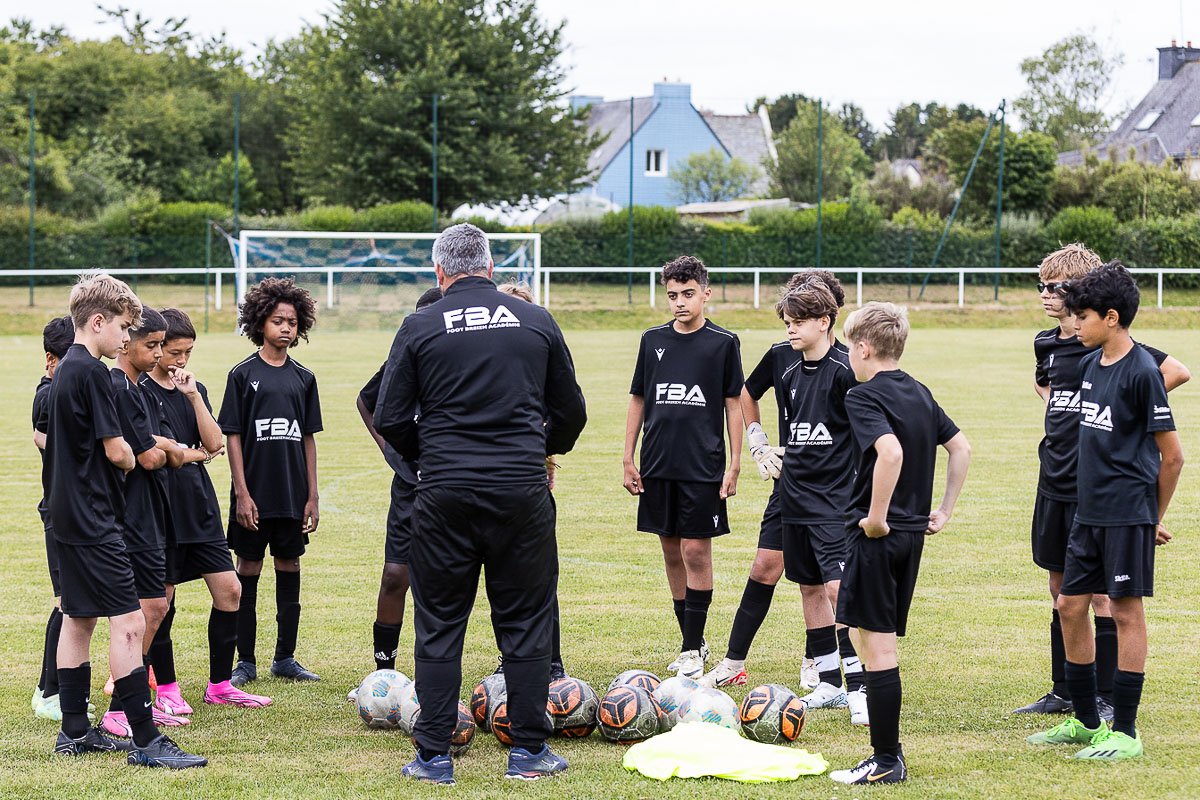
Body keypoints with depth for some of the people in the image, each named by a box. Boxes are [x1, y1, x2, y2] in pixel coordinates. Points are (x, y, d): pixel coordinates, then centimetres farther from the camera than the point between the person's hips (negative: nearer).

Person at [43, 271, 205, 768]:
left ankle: (75, 732, 21)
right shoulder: (92, 372, -16)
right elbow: (114, 449, -17)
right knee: (128, 622, -12)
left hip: (67, 513, 11)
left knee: (79, 619, 16)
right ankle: (145, 741, -14)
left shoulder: (65, 370, 14)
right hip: (93, 518, -11)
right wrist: (129, 458, 3)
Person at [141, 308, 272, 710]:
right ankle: (166, 689, 13)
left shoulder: (194, 389, 12)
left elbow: (213, 442, 0)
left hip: (201, 508, 6)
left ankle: (220, 685, 12)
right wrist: (197, 454, -4)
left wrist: (194, 395, -8)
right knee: (161, 602, 1)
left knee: (230, 590, 2)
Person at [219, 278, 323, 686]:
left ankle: (285, 658, 17)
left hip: (293, 495, 3)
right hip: (254, 494, -3)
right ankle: (245, 662, 9)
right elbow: (232, 436, -4)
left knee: (289, 569, 8)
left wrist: (312, 497, 6)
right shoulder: (243, 375, -3)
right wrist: (242, 494, -10)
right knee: (248, 570, 2)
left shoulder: (303, 378, 7)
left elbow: (308, 438, 10)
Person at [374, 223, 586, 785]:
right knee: (525, 622, 9)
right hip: (522, 490, 1)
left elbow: (390, 420, -1)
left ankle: (433, 756, 7)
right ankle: (529, 751, 11)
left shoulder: (419, 328, -1)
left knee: (438, 625, 7)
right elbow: (571, 412, 12)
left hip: (444, 493, -1)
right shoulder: (536, 322, 4)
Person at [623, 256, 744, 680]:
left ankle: (692, 650, 0)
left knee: (696, 552, -5)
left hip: (703, 466, -4)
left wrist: (734, 465, -2)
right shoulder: (653, 340, 8)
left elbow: (733, 405, 2)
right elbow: (638, 401, 13)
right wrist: (628, 459, 9)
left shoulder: (723, 343, -1)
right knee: (672, 553, 8)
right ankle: (692, 641, 19)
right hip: (658, 466, 4)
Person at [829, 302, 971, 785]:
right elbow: (961, 448, 19)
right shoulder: (920, 393, 12)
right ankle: (887, 751, 18)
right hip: (912, 535, 8)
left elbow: (890, 452, -29)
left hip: (877, 534, -8)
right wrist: (944, 511, 19)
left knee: (877, 648, -4)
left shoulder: (863, 397, -13)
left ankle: (886, 762, -2)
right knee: (878, 640, 16)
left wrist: (875, 517, -22)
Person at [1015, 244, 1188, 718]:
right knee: (1060, 587, 13)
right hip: (1054, 482, 7)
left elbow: (1176, 373, -17)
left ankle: (1107, 698, 4)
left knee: (1099, 590, -2)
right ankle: (1063, 691, 22)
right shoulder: (1047, 344, 9)